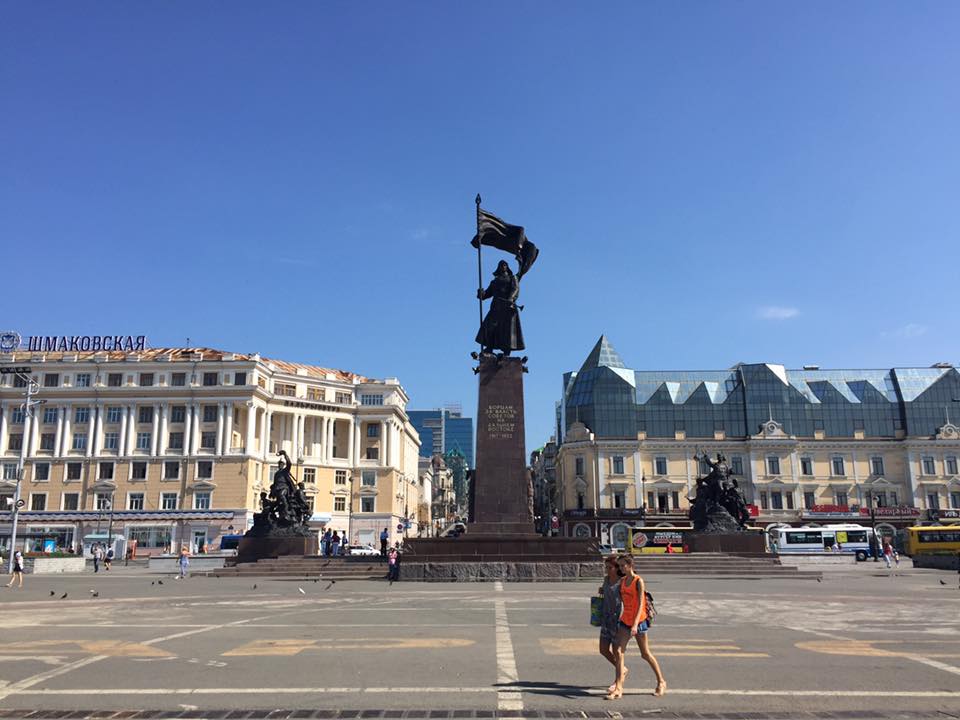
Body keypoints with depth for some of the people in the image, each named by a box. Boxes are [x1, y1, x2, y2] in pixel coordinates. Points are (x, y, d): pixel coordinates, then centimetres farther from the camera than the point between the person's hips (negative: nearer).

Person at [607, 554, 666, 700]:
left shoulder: (638, 581, -14)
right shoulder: (622, 581, 6)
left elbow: (640, 604, -20)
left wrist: (635, 624, -28)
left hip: (638, 621, -6)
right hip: (625, 620, 6)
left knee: (645, 654, 7)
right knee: (618, 651, -5)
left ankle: (661, 682, 28)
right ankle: (618, 688, -3)